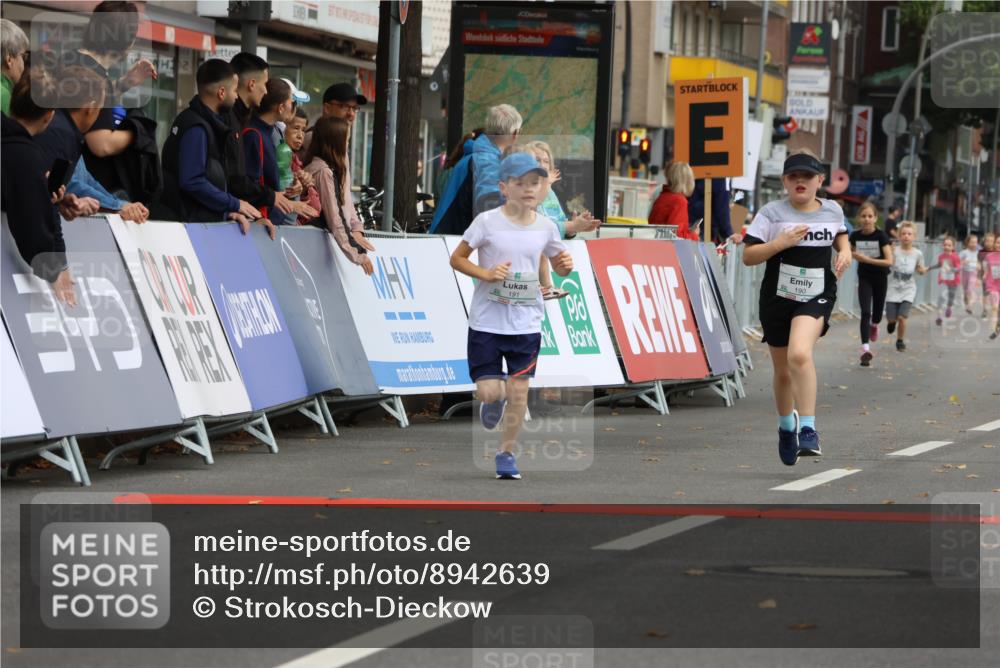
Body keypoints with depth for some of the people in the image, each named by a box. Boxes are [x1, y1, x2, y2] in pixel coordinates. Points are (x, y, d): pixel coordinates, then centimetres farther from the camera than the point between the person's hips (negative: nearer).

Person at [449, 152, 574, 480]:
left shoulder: (545, 227, 1)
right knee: (488, 391, -4)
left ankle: (507, 452, 16)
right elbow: (457, 258, -2)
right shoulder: (487, 222, -8)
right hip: (487, 321, -2)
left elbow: (558, 266, 15)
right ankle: (494, 399, 34)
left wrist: (565, 266, -9)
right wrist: (486, 274, -18)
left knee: (519, 390, -1)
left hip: (526, 323, 2)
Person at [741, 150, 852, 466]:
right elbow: (748, 256, -6)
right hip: (778, 296, 1)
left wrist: (845, 250, 7)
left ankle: (808, 429, -25)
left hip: (817, 297, -1)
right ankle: (786, 426, 41)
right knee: (783, 370, 13)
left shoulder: (832, 210, 5)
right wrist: (781, 243, -19)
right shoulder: (772, 212, -4)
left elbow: (840, 235, 29)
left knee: (799, 354, -27)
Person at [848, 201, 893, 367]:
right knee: (865, 312, -14)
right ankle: (865, 348, -18)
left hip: (880, 278, -1)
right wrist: (854, 255, -4)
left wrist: (868, 259, -30)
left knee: (877, 312, 13)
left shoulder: (881, 236, -16)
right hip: (864, 278, 1)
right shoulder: (855, 236, -6)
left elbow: (889, 261, -23)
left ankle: (874, 325, 51)